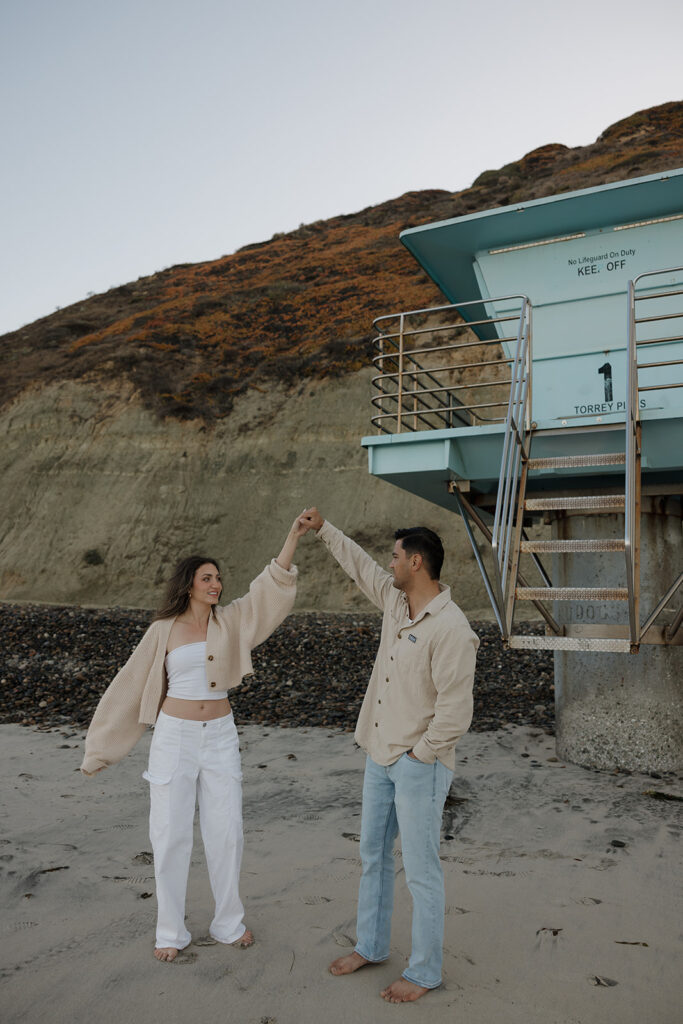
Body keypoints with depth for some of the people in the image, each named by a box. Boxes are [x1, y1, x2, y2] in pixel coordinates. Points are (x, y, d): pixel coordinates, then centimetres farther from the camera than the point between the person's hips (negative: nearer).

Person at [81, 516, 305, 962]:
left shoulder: (231, 620, -1)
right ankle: (171, 930, 26)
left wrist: (294, 536, -24)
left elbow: (272, 587, -13)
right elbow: (132, 685, 3)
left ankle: (230, 921, 28)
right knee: (171, 835, 7)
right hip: (174, 737, -1)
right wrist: (100, 748, 7)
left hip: (220, 737, 1)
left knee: (226, 833, 7)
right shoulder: (163, 630, -3)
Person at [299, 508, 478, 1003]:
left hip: (420, 766, -8)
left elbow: (455, 711, -25)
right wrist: (324, 528, 23)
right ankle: (371, 945, 41)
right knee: (373, 856, 21)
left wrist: (419, 755, -15)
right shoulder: (395, 600, 1)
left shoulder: (450, 628, -24)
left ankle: (425, 972, 27)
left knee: (421, 871, 7)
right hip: (381, 756, 9)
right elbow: (361, 565, 19)